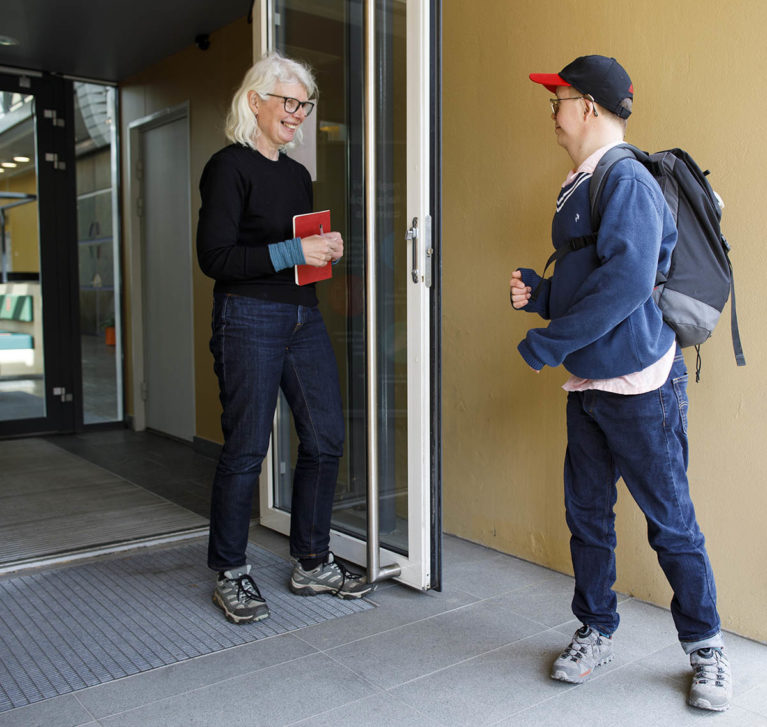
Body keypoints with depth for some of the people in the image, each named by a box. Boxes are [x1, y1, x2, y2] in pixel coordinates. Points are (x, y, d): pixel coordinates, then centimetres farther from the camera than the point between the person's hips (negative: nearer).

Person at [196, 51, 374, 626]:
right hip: (250, 319, -7)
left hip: (304, 316, 8)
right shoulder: (230, 168, -5)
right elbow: (215, 257, -14)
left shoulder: (297, 174, 18)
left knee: (326, 440, 6)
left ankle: (312, 564, 22)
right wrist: (293, 252, -18)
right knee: (246, 449, -1)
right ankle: (231, 576, 16)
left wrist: (328, 250, 5)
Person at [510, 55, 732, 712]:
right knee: (587, 515, 14)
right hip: (586, 386, 9)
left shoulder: (626, 181, -14)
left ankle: (706, 648, 23)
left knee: (671, 522, 4)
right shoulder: (580, 186, 15)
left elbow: (626, 282, -27)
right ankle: (596, 633, 31)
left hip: (639, 386, -9)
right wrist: (539, 294, 4)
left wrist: (552, 342, -22)